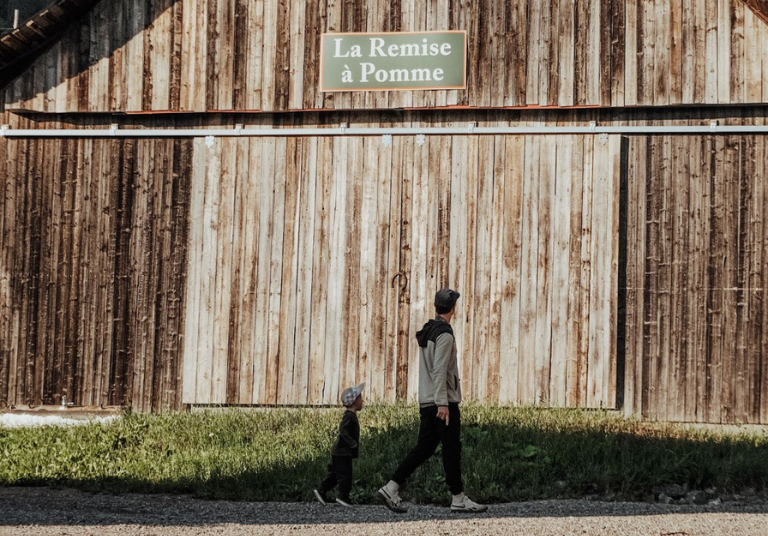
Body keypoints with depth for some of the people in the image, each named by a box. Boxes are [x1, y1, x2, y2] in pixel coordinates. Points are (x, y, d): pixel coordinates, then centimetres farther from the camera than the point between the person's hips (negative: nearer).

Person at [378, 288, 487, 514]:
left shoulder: (427, 332, 15)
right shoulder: (444, 334, -13)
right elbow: (440, 370, -20)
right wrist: (443, 403, -23)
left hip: (427, 402, 9)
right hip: (444, 402, -9)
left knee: (424, 447, 8)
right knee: (452, 449, -2)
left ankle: (391, 488, 2)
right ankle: (458, 499, 3)